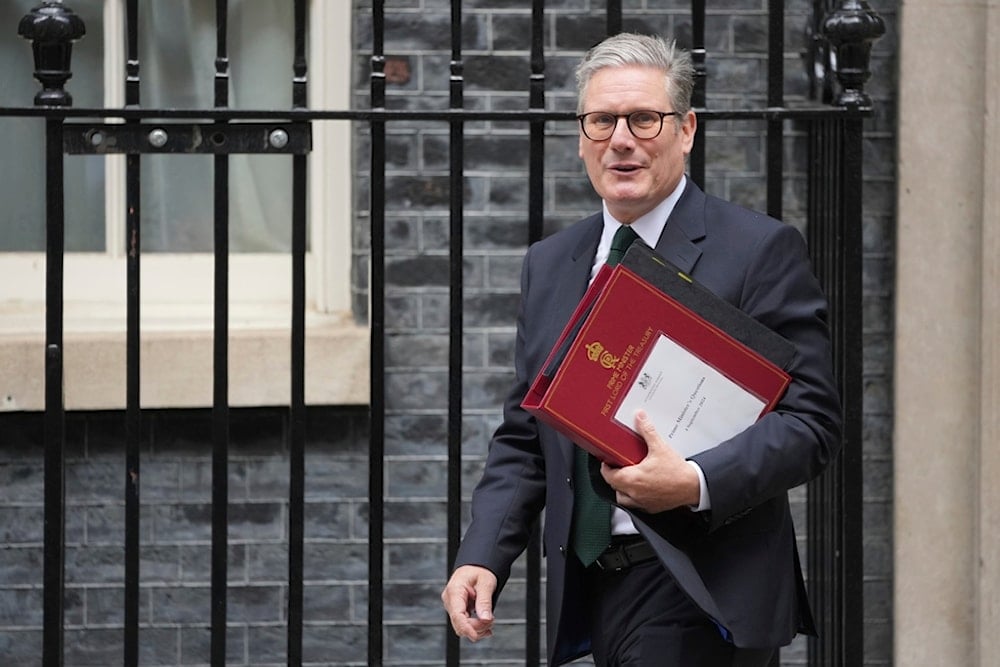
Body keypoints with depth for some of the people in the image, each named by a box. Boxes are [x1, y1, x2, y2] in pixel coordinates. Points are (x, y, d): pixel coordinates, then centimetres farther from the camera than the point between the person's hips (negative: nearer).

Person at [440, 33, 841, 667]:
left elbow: (812, 420, -9)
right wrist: (481, 559, 2)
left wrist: (696, 484, -23)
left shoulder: (762, 250, -4)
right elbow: (523, 438, 17)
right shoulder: (548, 265, 15)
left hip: (702, 596, -6)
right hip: (593, 587, 6)